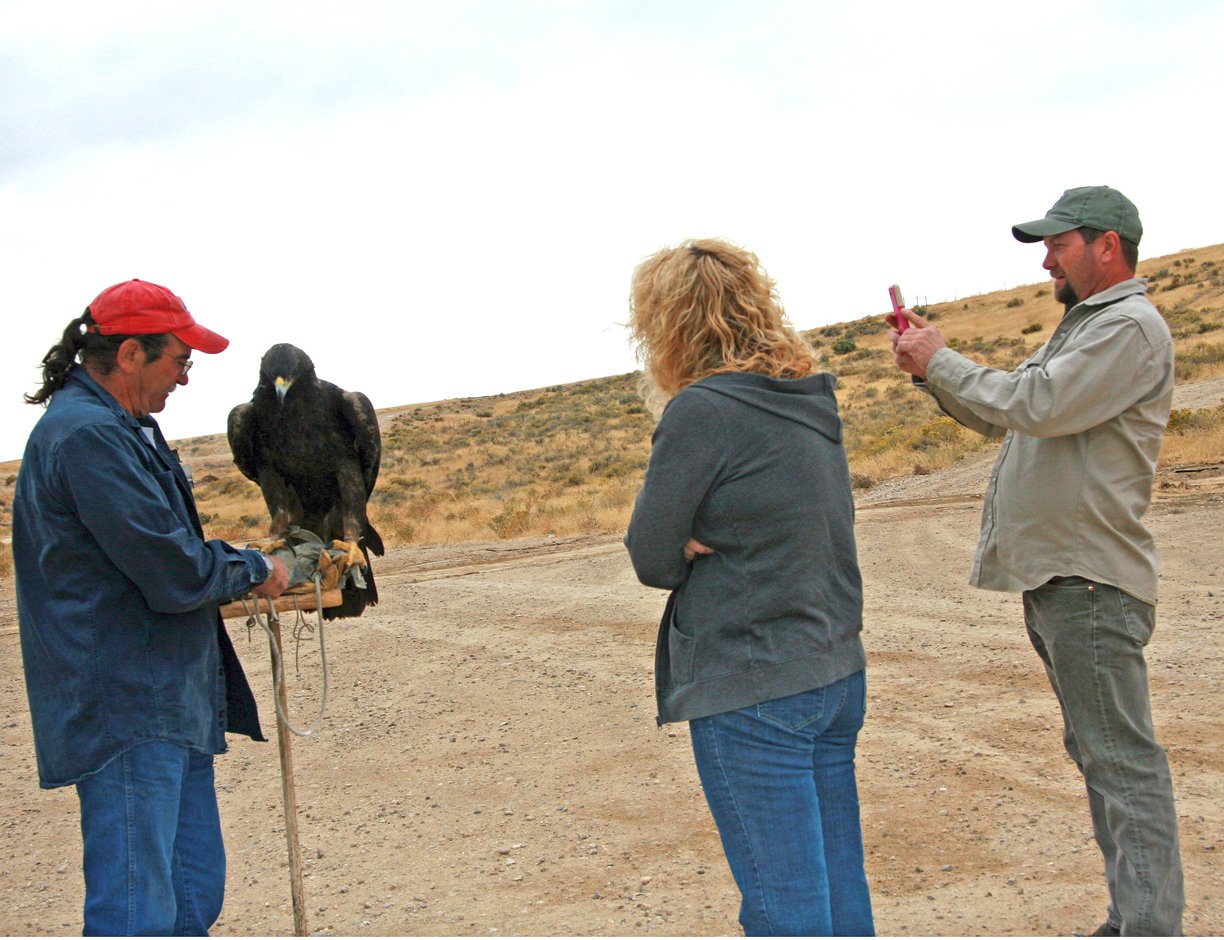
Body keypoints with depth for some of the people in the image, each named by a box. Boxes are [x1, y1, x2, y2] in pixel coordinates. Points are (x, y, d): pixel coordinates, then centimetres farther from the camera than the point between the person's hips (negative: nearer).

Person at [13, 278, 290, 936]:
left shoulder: (119, 426, 16)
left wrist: (235, 568, 6)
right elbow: (175, 574, -21)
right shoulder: (87, 436, -18)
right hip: (128, 714, -11)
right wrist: (254, 570, -3)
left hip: (169, 707, 11)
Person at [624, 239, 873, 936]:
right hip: (840, 676, 8)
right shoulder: (814, 400, 8)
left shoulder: (702, 410, -16)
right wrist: (705, 544, -1)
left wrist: (690, 550, 6)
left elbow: (653, 556, -10)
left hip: (750, 695, -8)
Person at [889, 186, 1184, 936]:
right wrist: (931, 371, 7)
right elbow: (999, 415, 21)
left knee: (1124, 760, -9)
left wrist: (941, 361, -10)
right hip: (1054, 575, 11)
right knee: (1097, 753, 15)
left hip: (1091, 584, -11)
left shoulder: (1132, 327, -12)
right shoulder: (1080, 331, 21)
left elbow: (1033, 404, -21)